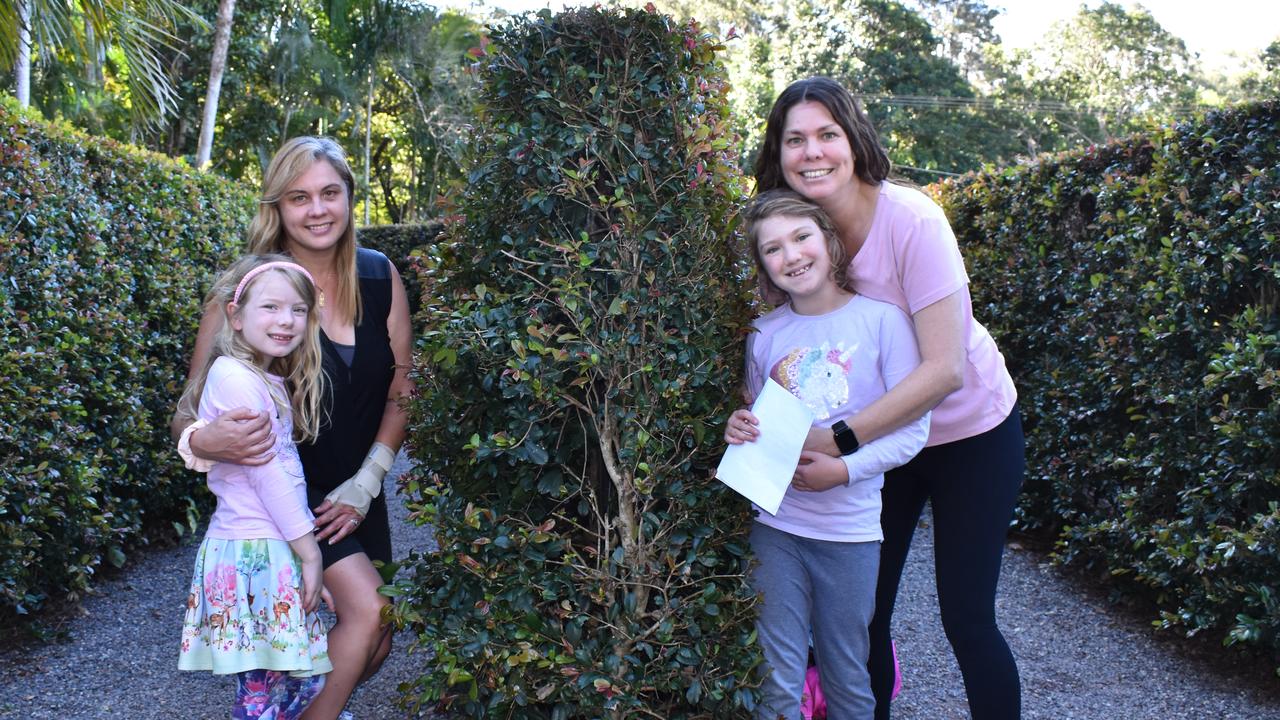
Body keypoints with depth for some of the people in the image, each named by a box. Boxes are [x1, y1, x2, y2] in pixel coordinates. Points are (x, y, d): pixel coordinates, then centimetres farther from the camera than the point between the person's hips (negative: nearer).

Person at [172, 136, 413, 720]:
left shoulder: (379, 276, -7)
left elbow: (401, 392, 0)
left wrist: (366, 481, -8)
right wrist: (202, 441, -38)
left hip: (356, 488, 5)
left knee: (377, 638, 9)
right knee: (366, 609, -22)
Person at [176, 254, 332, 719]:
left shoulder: (269, 381, 15)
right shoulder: (234, 377, -15)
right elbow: (263, 471, -17)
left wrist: (304, 551, 11)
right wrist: (308, 551, -13)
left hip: (275, 550, 9)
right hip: (255, 554, -9)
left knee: (304, 681, 14)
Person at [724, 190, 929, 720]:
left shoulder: (880, 319, -7)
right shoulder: (764, 334, 3)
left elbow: (913, 429, -8)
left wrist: (845, 469, -19)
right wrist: (739, 431, -10)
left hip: (849, 530, -2)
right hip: (773, 522, 2)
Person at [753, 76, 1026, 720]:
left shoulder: (911, 220, -26)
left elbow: (945, 368, -29)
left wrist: (839, 440, -31)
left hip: (968, 430, -4)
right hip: (882, 435, 5)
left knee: (966, 618, -1)